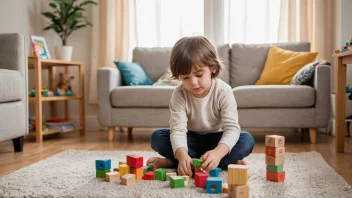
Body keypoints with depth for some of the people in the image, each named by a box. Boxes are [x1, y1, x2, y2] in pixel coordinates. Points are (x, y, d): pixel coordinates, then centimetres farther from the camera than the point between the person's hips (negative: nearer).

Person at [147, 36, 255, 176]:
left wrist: (217, 153, -49)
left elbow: (232, 128, -29)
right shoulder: (179, 94, -19)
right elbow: (177, 129, -27)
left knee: (247, 140, -29)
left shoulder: (223, 91, -22)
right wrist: (182, 155, -49)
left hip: (216, 140, 0)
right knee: (157, 137, -22)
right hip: (191, 140, 1)